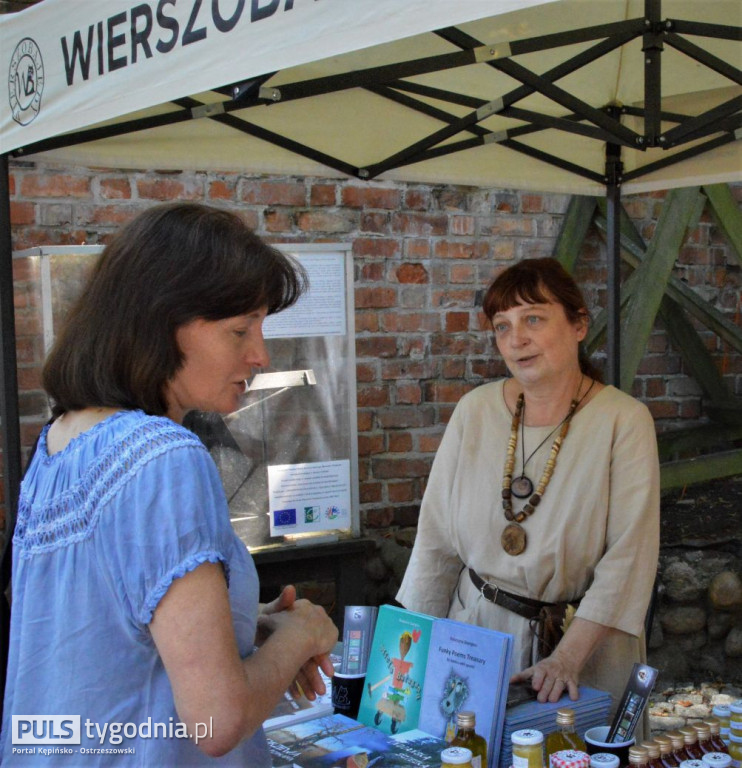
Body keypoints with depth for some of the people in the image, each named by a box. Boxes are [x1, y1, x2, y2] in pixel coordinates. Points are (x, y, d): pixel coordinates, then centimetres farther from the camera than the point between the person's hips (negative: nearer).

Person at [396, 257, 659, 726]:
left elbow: (628, 555, -16)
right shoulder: (474, 411, -2)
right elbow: (436, 538, 3)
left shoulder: (624, 420, -12)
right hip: (477, 628, 3)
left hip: (585, 634, -3)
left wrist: (568, 655, -23)